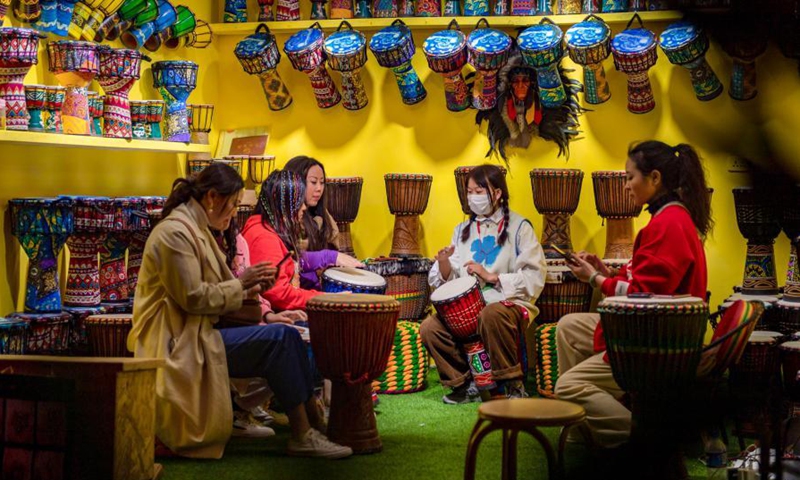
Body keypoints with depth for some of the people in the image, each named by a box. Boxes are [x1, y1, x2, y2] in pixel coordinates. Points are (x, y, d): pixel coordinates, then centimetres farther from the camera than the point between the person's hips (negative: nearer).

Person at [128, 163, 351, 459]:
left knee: (287, 336, -2)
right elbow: (193, 298, -20)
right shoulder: (175, 233, -15)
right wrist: (240, 283, -10)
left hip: (195, 334, 10)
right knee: (280, 338, -19)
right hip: (180, 344, -10)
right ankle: (304, 436, -14)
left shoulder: (196, 230, 18)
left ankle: (313, 422, -3)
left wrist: (249, 289, 2)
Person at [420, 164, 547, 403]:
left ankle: (512, 384, -18)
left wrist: (492, 277, -15)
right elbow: (450, 280, 12)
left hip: (509, 303, -5)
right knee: (429, 328, -21)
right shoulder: (463, 230, 17)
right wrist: (444, 264, -10)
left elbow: (535, 278, -9)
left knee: (491, 314, -39)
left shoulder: (518, 227, 1)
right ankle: (464, 383, 2)